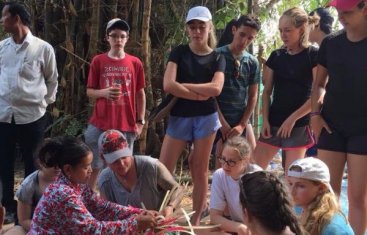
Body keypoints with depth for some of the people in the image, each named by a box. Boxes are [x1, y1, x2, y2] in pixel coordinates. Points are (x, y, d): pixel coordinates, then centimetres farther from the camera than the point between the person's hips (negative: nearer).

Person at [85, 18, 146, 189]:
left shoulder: (135, 63, 3)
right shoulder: (98, 61, 2)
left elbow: (140, 94, 9)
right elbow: (89, 91, 5)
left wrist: (140, 121, 5)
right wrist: (104, 92, -16)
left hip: (126, 125, 0)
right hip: (100, 124, 0)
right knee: (93, 167, 5)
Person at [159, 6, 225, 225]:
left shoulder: (217, 58, 5)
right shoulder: (179, 52, 3)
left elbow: (216, 88, -12)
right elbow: (168, 85, -11)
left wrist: (183, 86, -11)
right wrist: (199, 95, -12)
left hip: (206, 118, 0)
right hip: (179, 117, 0)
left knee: (200, 170, 5)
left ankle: (196, 219, 15)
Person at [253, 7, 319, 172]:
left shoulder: (313, 55, -6)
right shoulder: (276, 56, 8)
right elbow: (267, 91, 11)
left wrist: (292, 118, -13)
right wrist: (265, 120, -1)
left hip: (299, 124, -5)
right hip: (274, 122, 5)